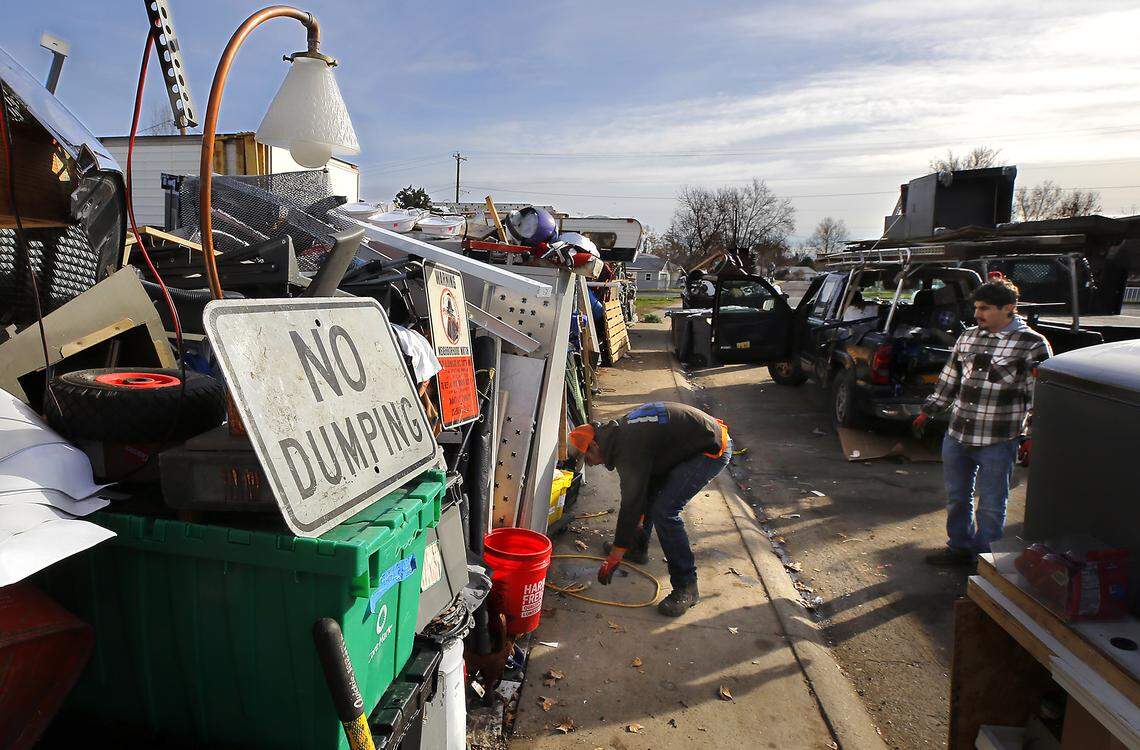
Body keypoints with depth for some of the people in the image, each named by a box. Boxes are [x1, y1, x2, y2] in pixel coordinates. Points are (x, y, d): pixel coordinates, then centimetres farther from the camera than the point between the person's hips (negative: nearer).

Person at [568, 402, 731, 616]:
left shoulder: (629, 449, -24)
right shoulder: (620, 431, 6)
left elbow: (630, 503, -21)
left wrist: (614, 558, -13)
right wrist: (639, 522, 21)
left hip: (713, 450, -11)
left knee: (664, 510, -16)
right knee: (647, 489, 18)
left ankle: (686, 588, -6)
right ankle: (637, 548, 36)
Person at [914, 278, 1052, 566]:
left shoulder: (1032, 344, -8)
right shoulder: (967, 337, 9)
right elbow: (949, 379, 17)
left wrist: (1031, 435, -12)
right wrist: (928, 411, 17)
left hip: (997, 442, -5)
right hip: (956, 435, 6)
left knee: (990, 504, 7)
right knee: (956, 497, 17)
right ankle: (959, 547, 34)